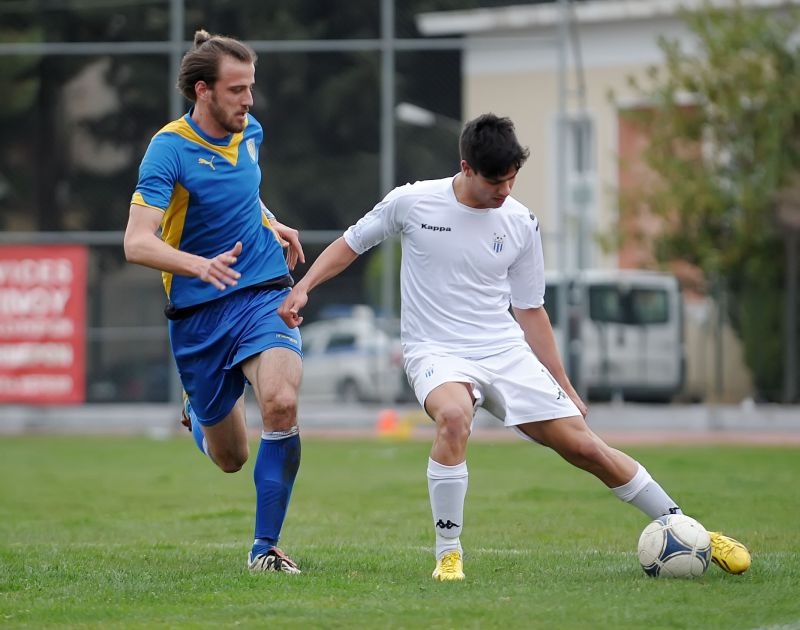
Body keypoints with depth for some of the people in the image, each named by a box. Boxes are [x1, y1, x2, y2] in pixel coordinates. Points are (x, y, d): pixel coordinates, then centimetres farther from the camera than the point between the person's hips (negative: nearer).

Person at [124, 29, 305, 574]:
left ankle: (266, 547, -13)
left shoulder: (250, 132, 4)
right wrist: (201, 265, -41)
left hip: (263, 295, 3)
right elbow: (137, 243, -26)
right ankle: (197, 414, 49)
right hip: (197, 313, -3)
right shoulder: (169, 150, -15)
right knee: (230, 457, 9)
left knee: (281, 405, -26)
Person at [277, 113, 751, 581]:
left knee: (583, 445, -4)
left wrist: (563, 386, 12)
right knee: (454, 416, -37)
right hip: (436, 352, -3)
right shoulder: (413, 202, -6)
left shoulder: (521, 224, 2)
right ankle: (448, 556, -25)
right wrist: (303, 287, -3)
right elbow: (352, 243, 10)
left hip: (507, 353, 3)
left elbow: (529, 309, 12)